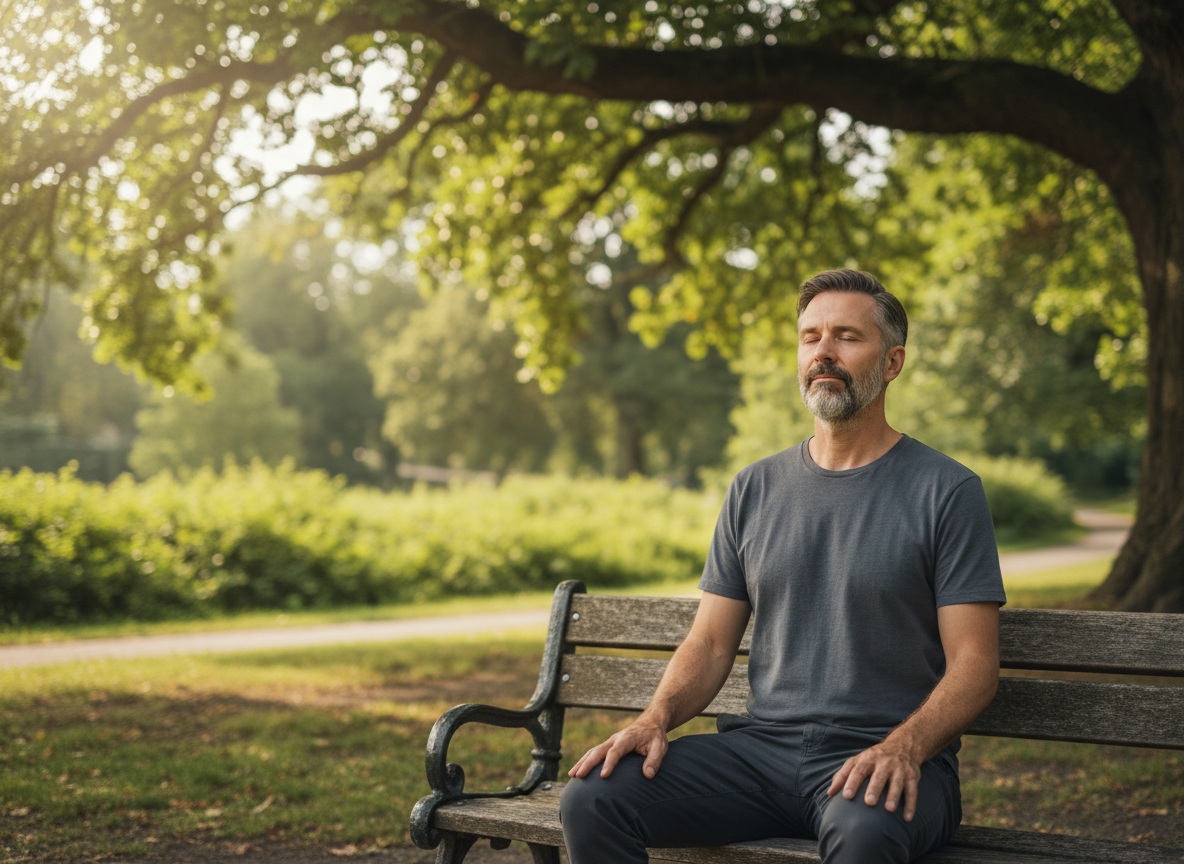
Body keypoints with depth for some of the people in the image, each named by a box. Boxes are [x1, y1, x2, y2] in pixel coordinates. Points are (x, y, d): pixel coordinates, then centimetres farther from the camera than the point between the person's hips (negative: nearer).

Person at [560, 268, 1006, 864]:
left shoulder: (947, 492, 0)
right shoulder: (754, 490, 14)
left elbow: (973, 665, -5)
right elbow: (710, 643, 13)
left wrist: (903, 747, -23)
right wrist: (656, 719, -7)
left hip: (880, 759, -4)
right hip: (762, 745, 4)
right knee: (590, 800, -17)